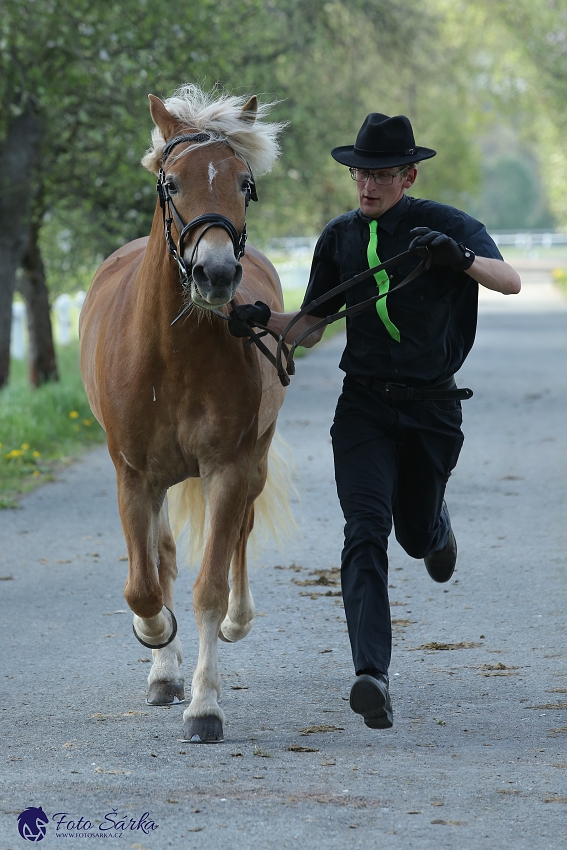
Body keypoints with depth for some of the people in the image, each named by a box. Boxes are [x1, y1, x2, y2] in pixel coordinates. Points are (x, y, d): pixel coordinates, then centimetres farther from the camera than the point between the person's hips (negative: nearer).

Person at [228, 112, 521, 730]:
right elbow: (311, 328, 10)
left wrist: (459, 257, -39)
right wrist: (262, 319, -11)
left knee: (417, 535, 13)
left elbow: (510, 282, -20)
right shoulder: (340, 237, 5)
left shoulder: (446, 225, -5)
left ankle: (436, 523, 54)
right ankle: (372, 674, -28)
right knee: (366, 530, -17)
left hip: (432, 407, -1)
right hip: (364, 406, 1)